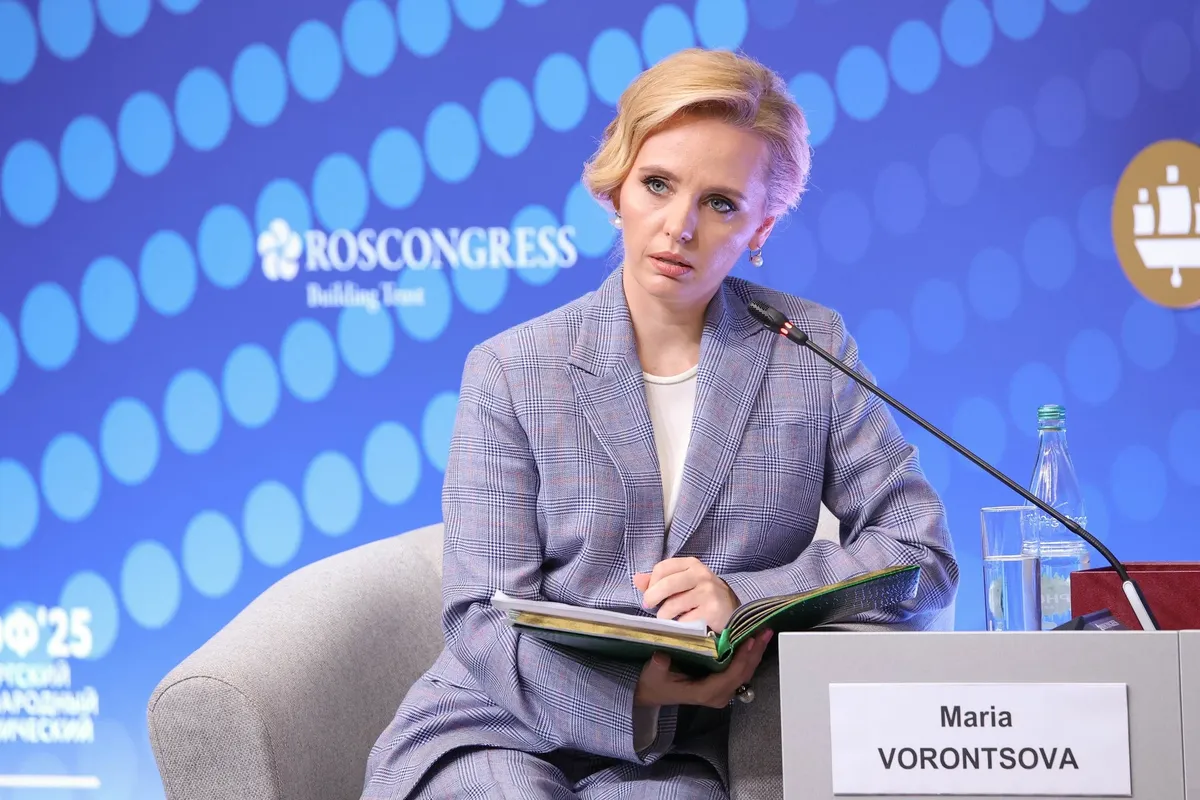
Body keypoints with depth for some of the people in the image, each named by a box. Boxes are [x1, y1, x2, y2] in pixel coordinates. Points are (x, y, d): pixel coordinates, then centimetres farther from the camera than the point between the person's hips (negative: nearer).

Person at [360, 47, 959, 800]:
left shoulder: (811, 350, 4)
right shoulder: (510, 372, 0)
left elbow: (923, 556, 1)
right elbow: (483, 618, -5)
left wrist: (745, 598, -16)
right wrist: (634, 693, -25)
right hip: (498, 729, 0)